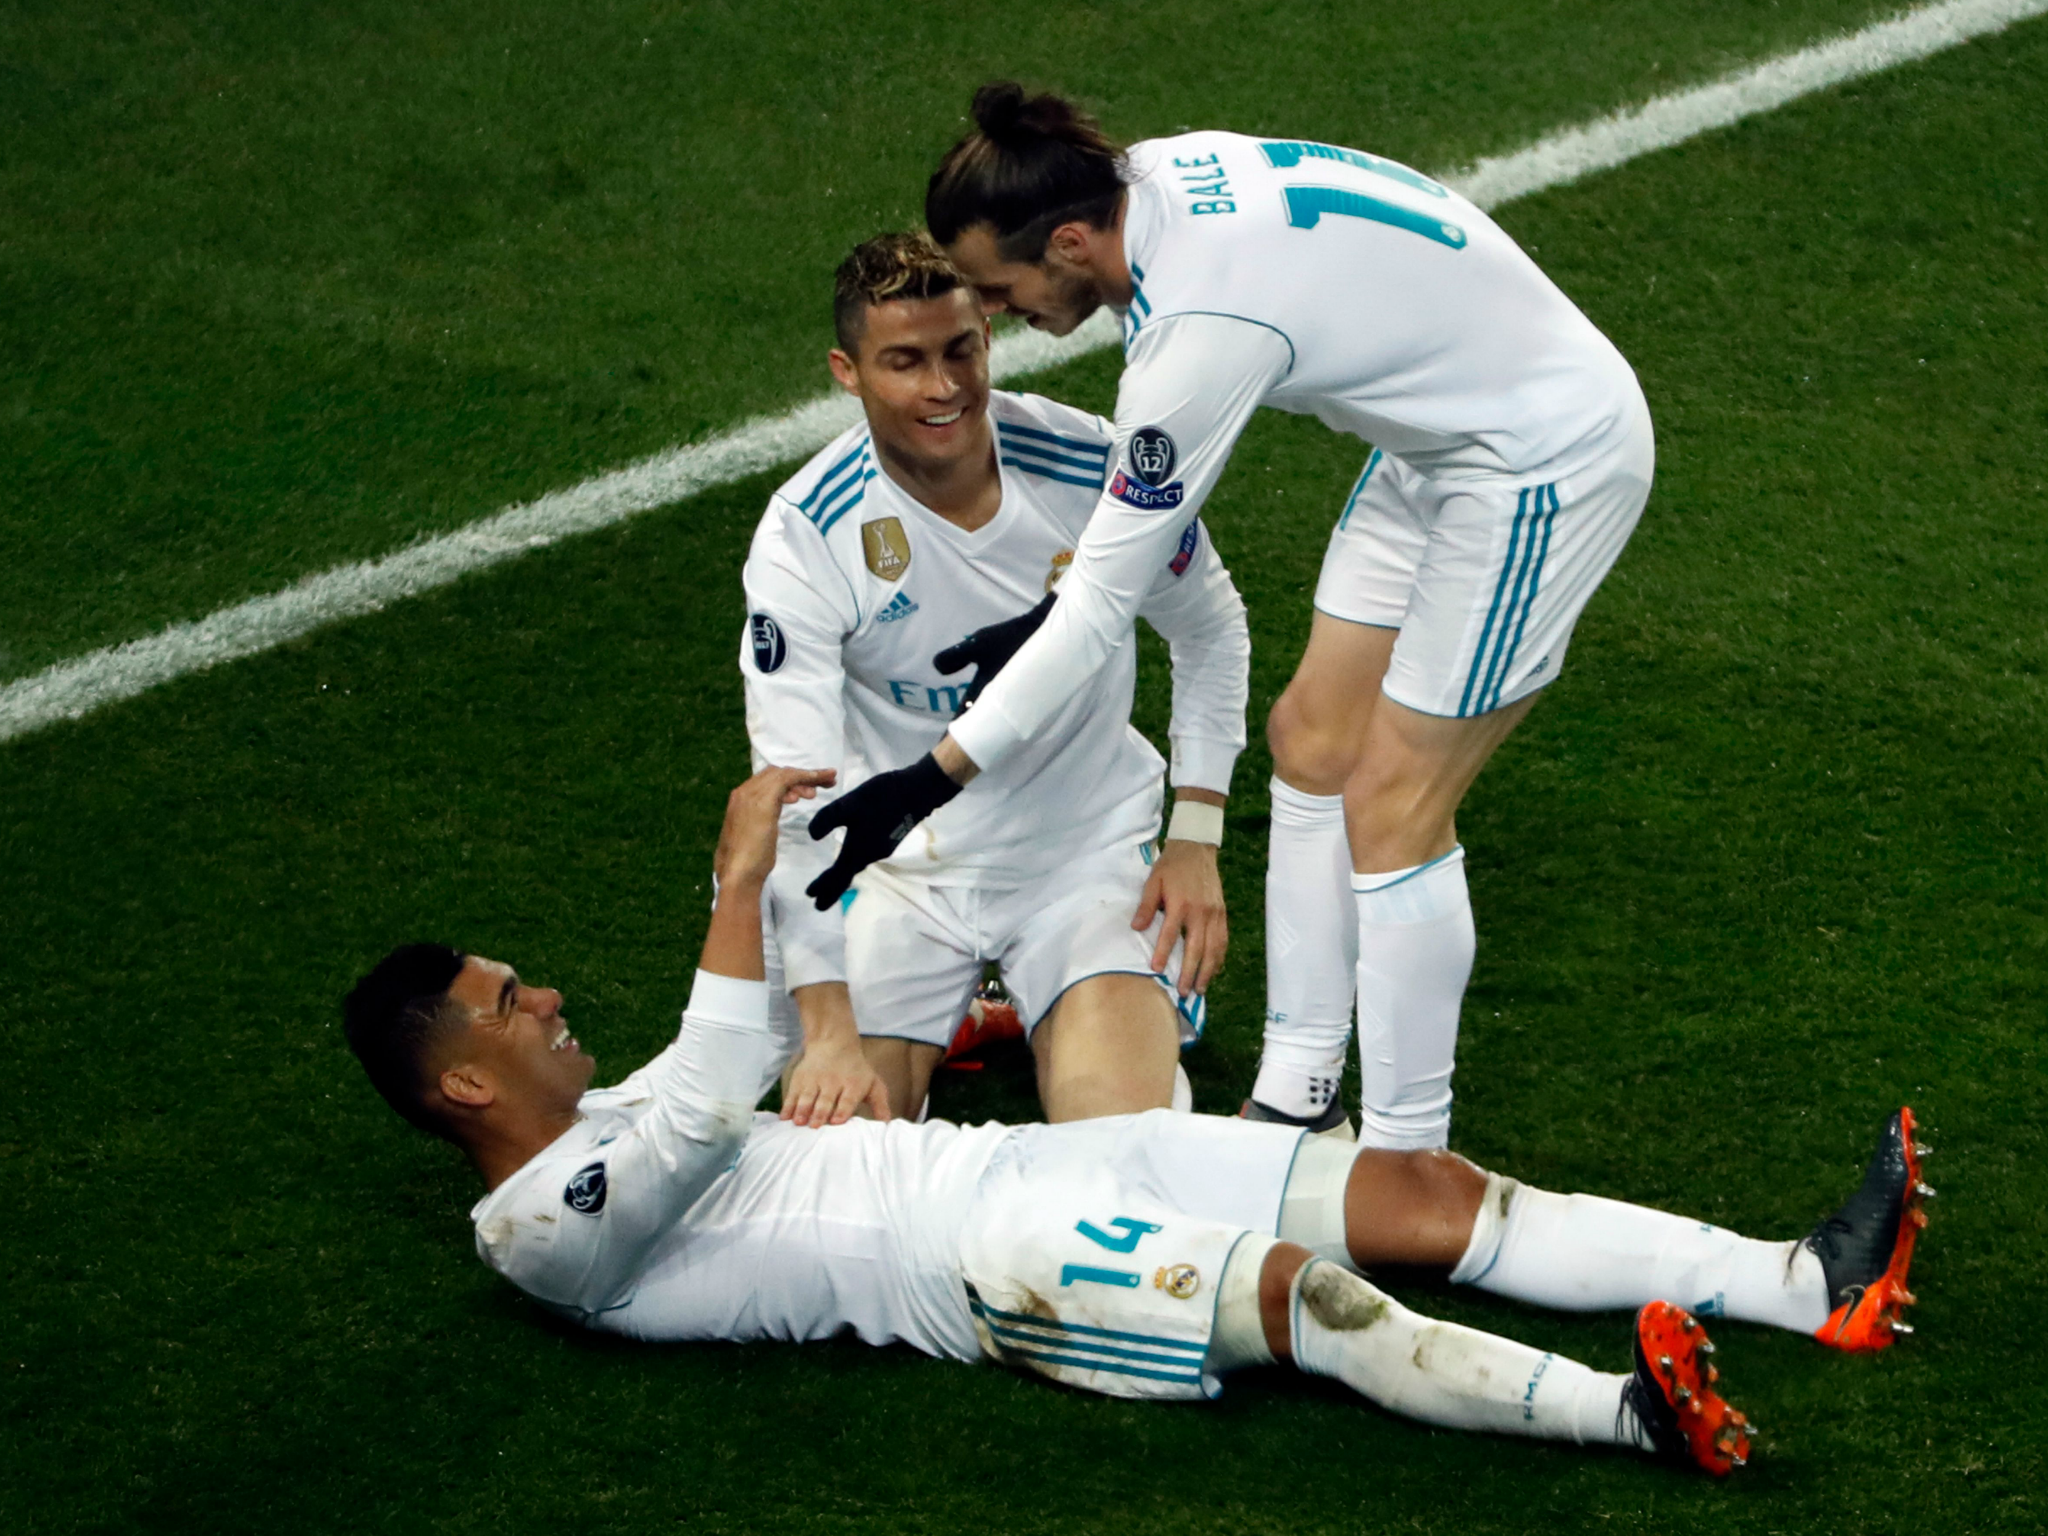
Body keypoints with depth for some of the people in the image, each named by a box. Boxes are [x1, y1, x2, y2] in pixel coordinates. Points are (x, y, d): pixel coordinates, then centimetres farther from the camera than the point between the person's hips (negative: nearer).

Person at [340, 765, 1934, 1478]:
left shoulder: (608, 1119, 22)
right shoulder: (540, 1231, -6)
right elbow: (711, 1099, -19)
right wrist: (742, 875, -16)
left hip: (1025, 1162, 9)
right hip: (979, 1257, -9)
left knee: (1427, 1191, -7)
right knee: (1297, 1290, -35)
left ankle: (1813, 1287, -14)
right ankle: (1630, 1410, -47)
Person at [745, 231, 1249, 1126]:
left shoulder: (1094, 467, -15)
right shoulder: (804, 536, -19)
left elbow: (1211, 633, 6)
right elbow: (794, 794, -22)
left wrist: (1195, 842, -2)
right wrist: (829, 1034, -31)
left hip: (1091, 841, 0)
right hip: (900, 862, 0)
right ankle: (943, 1022, 16)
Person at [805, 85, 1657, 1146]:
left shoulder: (1199, 328, -31)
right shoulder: (1155, 173, -8)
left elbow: (1105, 602, -26)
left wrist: (931, 777, -21)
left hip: (1545, 462, -10)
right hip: (1443, 432, 10)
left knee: (1391, 812, -6)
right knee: (1310, 743, 10)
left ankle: (1407, 1162, 5)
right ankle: (1296, 1098, 18)